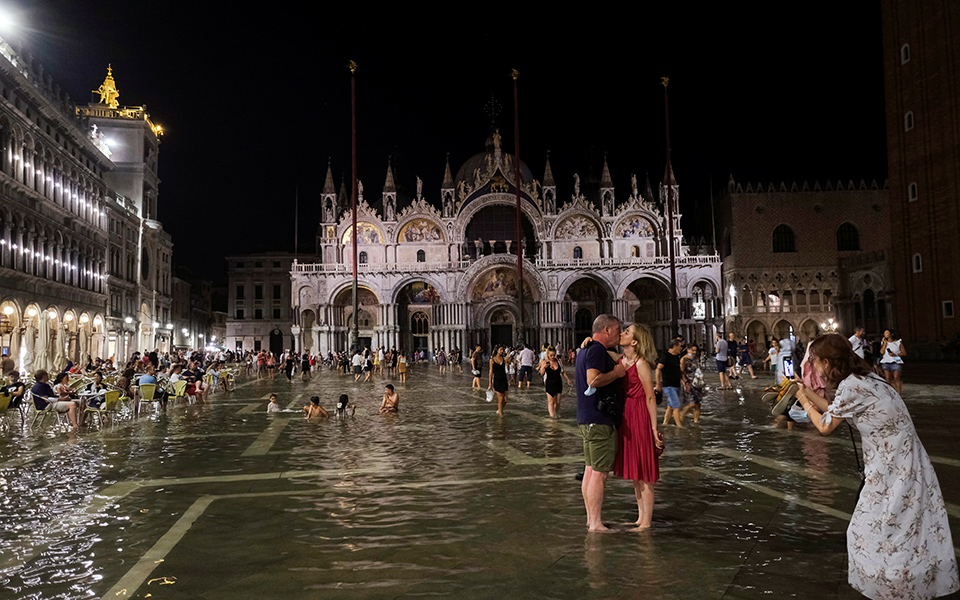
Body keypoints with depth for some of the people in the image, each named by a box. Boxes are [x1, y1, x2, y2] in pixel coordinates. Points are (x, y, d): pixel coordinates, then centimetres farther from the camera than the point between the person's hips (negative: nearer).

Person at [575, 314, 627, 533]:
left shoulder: (585, 350, 18)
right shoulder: (597, 350, -14)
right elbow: (593, 380, -27)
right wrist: (616, 372, -13)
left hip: (587, 419, 11)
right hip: (600, 420, -10)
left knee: (590, 470, 14)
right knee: (599, 473, -6)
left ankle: (590, 518, 22)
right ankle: (595, 523, -1)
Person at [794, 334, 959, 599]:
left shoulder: (851, 386, -21)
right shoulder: (862, 378, 8)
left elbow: (825, 425, -11)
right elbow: (834, 410, 17)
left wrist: (805, 402, 4)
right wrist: (806, 389, 17)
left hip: (894, 470, -9)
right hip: (902, 462, 9)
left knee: (873, 532, 1)